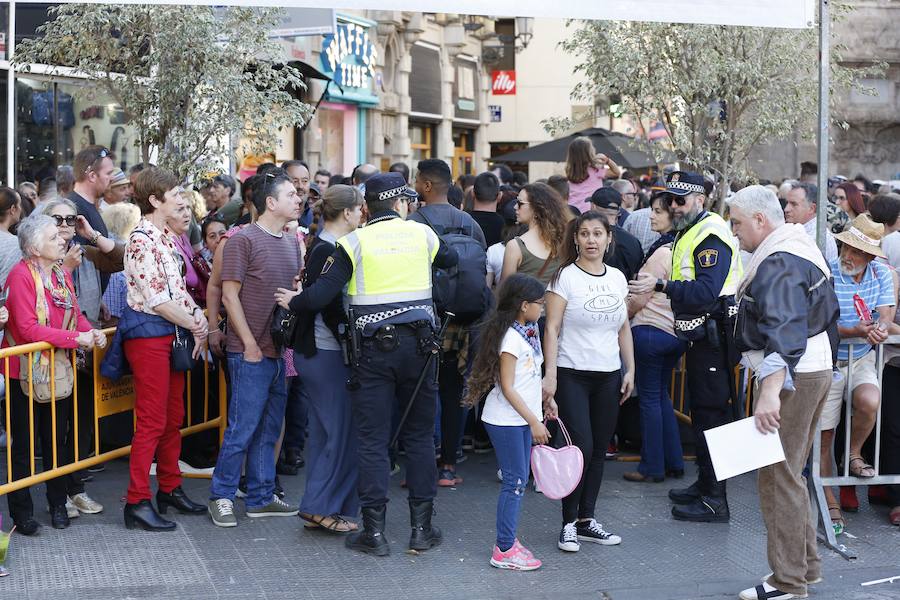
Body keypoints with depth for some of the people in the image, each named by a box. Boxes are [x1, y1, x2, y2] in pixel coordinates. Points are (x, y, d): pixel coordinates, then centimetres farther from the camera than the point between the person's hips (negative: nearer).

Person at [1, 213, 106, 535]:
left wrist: (91, 331, -10)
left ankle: (59, 501, 30)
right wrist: (76, 338, -25)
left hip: (57, 368, 7)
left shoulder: (62, 273, 5)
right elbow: (28, 328, -25)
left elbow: (75, 314, 12)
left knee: (56, 438, 16)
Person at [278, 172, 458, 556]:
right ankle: (421, 527, 14)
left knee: (372, 440, 3)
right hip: (418, 344, 2)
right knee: (419, 436, 11)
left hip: (373, 349, -2)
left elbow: (321, 296, -8)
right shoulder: (422, 234, 5)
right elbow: (451, 260, 26)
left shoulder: (355, 242, -3)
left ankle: (374, 531, 3)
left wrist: (293, 301, 11)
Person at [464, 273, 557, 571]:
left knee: (519, 480, 12)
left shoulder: (530, 330, 9)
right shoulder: (511, 338, -19)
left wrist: (546, 399, 12)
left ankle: (509, 539, 21)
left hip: (523, 417, 9)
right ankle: (504, 550, 1)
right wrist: (534, 422, -18)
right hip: (506, 420, -9)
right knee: (515, 481, -5)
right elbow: (507, 388, -19)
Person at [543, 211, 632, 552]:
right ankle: (569, 524, 2)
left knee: (599, 450, 8)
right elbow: (552, 328, -9)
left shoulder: (617, 278, 9)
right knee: (581, 447, -11)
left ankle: (586, 520, 17)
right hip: (572, 374, -5)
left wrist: (630, 370, 11)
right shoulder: (565, 277, -6)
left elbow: (624, 329, 16)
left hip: (609, 376, 5)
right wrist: (550, 374, -15)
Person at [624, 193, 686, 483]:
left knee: (649, 398, 1)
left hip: (651, 331, -8)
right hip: (676, 332, 8)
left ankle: (652, 467, 7)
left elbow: (640, 298, -13)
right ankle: (674, 462, 20)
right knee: (662, 395, 18)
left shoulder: (662, 252, -18)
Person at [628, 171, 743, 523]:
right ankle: (704, 484, 27)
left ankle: (714, 500, -5)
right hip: (699, 335, 10)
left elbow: (706, 291, -27)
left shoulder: (711, 235, -16)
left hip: (714, 337, -10)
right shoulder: (686, 233, 17)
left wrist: (661, 286, -29)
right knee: (701, 410, 17)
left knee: (710, 413, -8)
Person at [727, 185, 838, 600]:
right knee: (790, 472, 19)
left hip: (789, 377, -11)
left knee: (778, 476, -6)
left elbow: (784, 332, -33)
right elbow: (829, 313, 25)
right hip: (816, 367, 11)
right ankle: (806, 564, 27)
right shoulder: (803, 248, 15)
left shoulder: (778, 265, -20)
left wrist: (771, 390, -41)